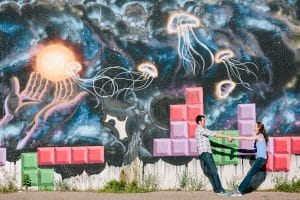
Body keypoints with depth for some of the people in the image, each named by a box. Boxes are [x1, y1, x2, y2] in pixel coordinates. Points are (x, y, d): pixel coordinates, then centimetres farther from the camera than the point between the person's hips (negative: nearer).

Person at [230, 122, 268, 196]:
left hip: (261, 158, -9)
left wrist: (234, 138, -5)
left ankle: (239, 191, -14)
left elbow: (245, 138, -10)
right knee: (249, 174, 3)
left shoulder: (259, 136, -10)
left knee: (249, 174, -11)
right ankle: (240, 190, 0)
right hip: (260, 158, 9)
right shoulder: (259, 136, 18)